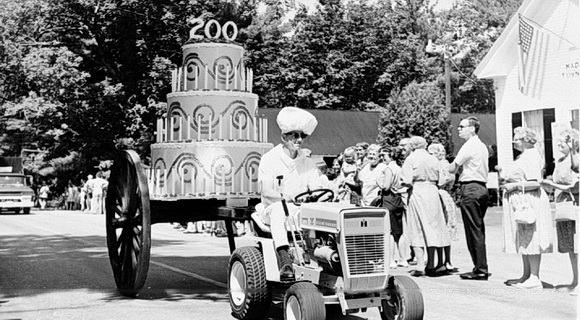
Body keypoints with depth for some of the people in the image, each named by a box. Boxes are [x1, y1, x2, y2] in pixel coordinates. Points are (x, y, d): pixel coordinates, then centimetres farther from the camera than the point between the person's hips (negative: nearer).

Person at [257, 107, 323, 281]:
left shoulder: (307, 163, 12)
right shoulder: (269, 159, -3)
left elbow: (317, 188, 5)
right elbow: (266, 190, -15)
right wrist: (288, 197, -32)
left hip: (301, 211, 4)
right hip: (272, 211, -3)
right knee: (278, 209, -40)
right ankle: (284, 260, -50)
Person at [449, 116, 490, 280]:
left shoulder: (469, 146, -10)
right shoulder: (482, 146, 18)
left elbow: (452, 169, -9)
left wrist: (456, 166, 12)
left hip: (471, 188, -9)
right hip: (482, 188, 9)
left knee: (473, 231, -6)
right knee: (479, 230, 12)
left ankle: (480, 270, -5)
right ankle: (481, 268, 15)